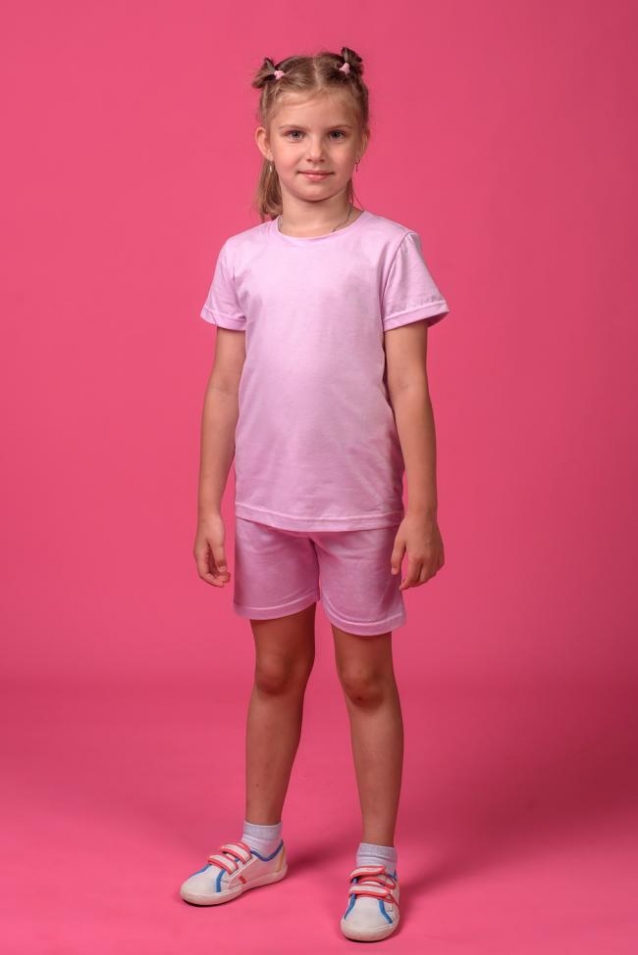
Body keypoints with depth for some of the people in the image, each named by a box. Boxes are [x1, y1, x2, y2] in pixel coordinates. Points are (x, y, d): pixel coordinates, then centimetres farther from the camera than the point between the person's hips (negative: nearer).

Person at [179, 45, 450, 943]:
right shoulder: (242, 256, 3)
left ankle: (377, 861, 23)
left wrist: (423, 509, -8)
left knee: (366, 677, 9)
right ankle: (261, 842, 34)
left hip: (360, 505, -3)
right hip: (264, 504, 3)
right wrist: (209, 507, 5)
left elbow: (409, 387, -7)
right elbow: (224, 388, 6)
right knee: (275, 673, 17)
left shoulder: (387, 247, -6)